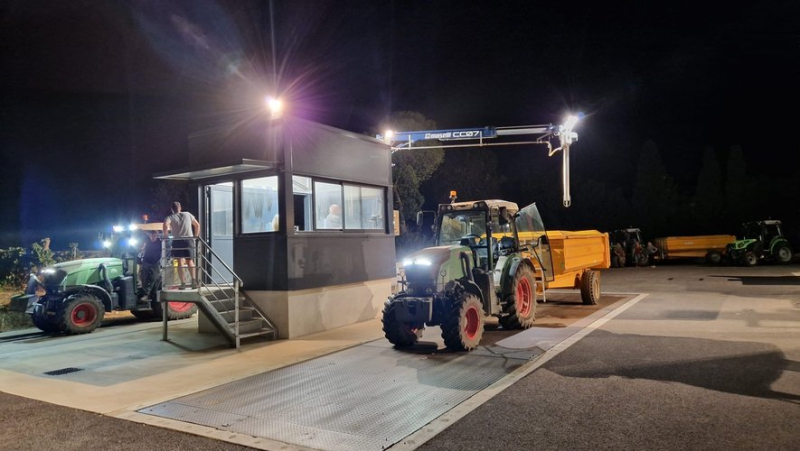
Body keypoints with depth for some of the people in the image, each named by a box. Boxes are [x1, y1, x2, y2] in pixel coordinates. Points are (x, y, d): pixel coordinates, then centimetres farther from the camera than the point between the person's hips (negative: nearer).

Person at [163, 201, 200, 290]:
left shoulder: (171, 217, 6)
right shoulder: (188, 214, 14)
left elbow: (165, 225, -16)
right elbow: (197, 225, 16)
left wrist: (165, 235, -4)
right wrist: (196, 236, 23)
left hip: (178, 241, -2)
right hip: (189, 240, 2)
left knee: (180, 263, 2)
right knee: (190, 261, 11)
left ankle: (183, 283, -6)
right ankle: (194, 280, -5)